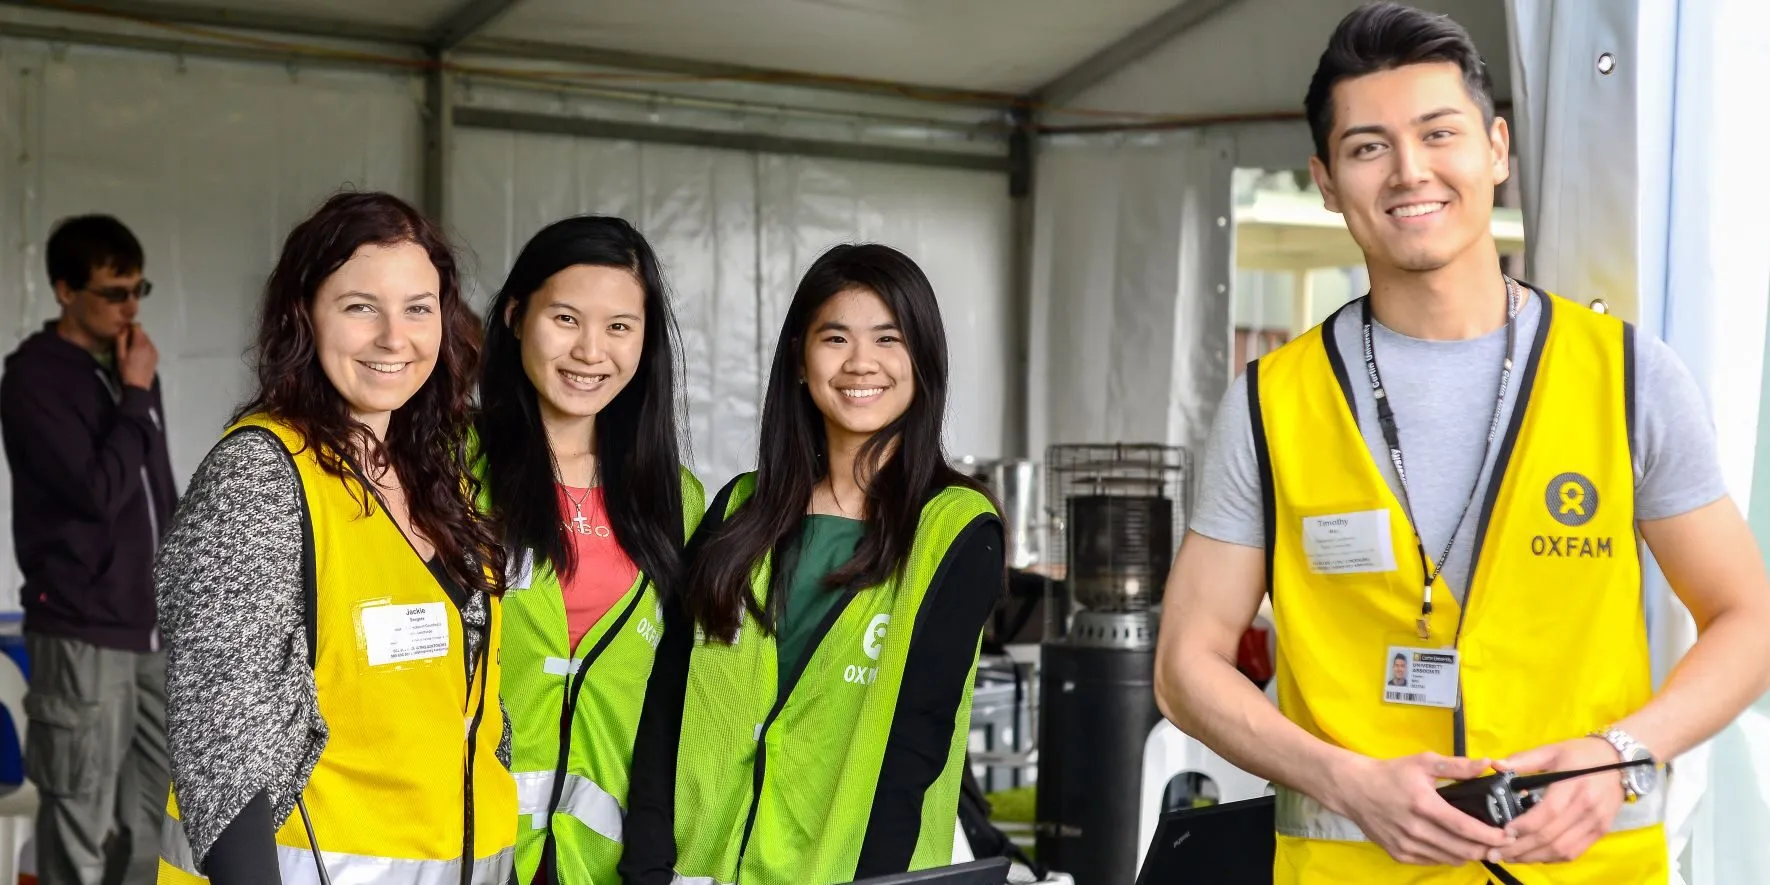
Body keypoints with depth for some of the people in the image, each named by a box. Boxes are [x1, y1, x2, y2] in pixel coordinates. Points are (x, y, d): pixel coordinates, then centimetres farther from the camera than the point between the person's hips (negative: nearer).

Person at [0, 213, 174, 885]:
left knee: (143, 815, 12)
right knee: (80, 825, -4)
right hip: (82, 630, -7)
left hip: (152, 626, 7)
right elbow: (99, 491, -19)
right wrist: (137, 396, -10)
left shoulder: (128, 368, 13)